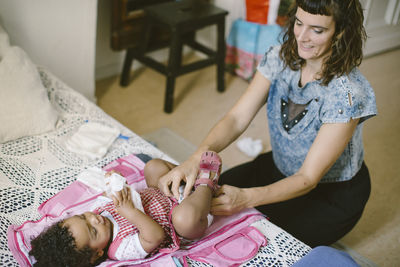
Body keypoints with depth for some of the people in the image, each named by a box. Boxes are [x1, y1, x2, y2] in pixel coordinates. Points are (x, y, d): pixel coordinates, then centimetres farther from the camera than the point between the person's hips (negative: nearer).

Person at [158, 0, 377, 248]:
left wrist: (247, 198, -45)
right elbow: (237, 117, -19)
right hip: (279, 169, 5)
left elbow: (308, 179, -30)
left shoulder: (349, 93, -31)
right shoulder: (280, 58, -14)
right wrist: (197, 157, -38)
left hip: (333, 193, -5)